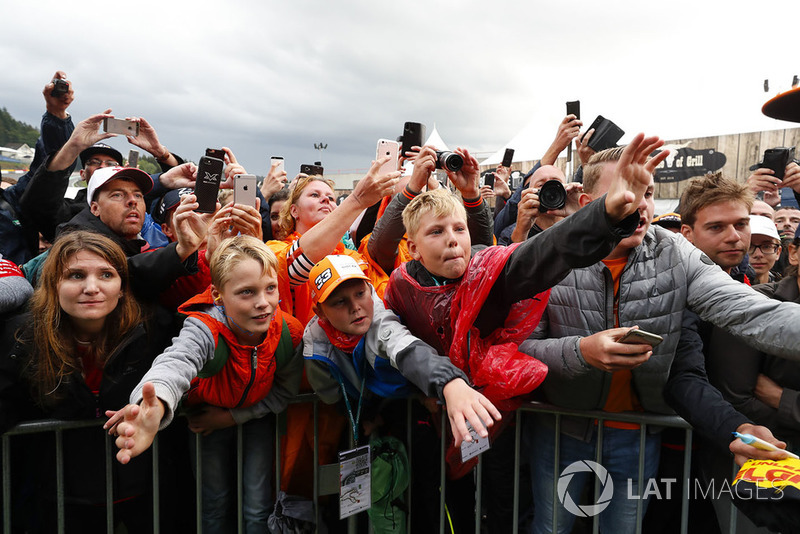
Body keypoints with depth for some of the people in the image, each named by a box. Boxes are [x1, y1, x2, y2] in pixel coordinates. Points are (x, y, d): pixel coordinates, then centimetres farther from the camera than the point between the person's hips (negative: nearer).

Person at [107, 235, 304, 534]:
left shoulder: (289, 333, -26)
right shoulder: (204, 329, -36)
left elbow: (284, 391, -9)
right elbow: (175, 364, -59)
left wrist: (233, 416, -16)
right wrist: (155, 407, -81)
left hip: (255, 415, 1)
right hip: (209, 409, -1)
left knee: (258, 504, 4)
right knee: (217, 501, 9)